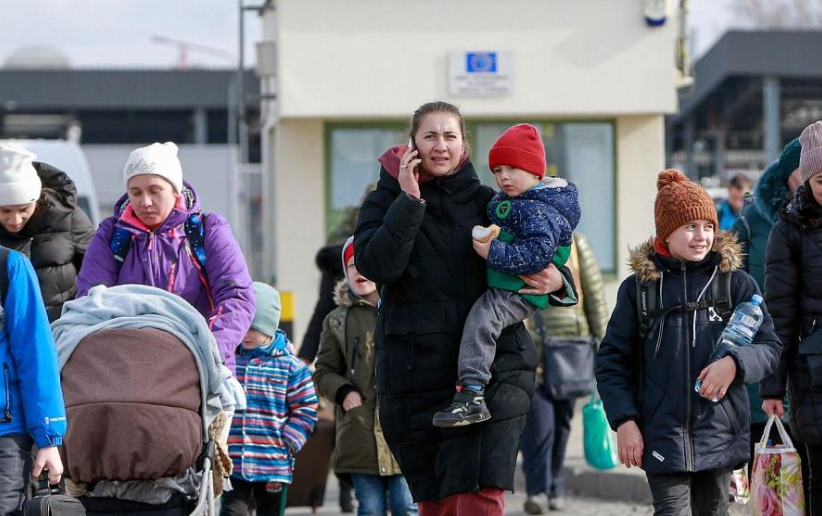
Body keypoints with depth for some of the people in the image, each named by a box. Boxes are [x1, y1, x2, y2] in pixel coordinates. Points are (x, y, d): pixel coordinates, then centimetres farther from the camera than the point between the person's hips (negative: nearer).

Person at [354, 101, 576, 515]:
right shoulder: (387, 201, 7)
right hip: (415, 371, 0)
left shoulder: (486, 202, 11)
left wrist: (557, 282, -2)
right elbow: (375, 265, -11)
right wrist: (409, 202, -15)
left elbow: (534, 267, 20)